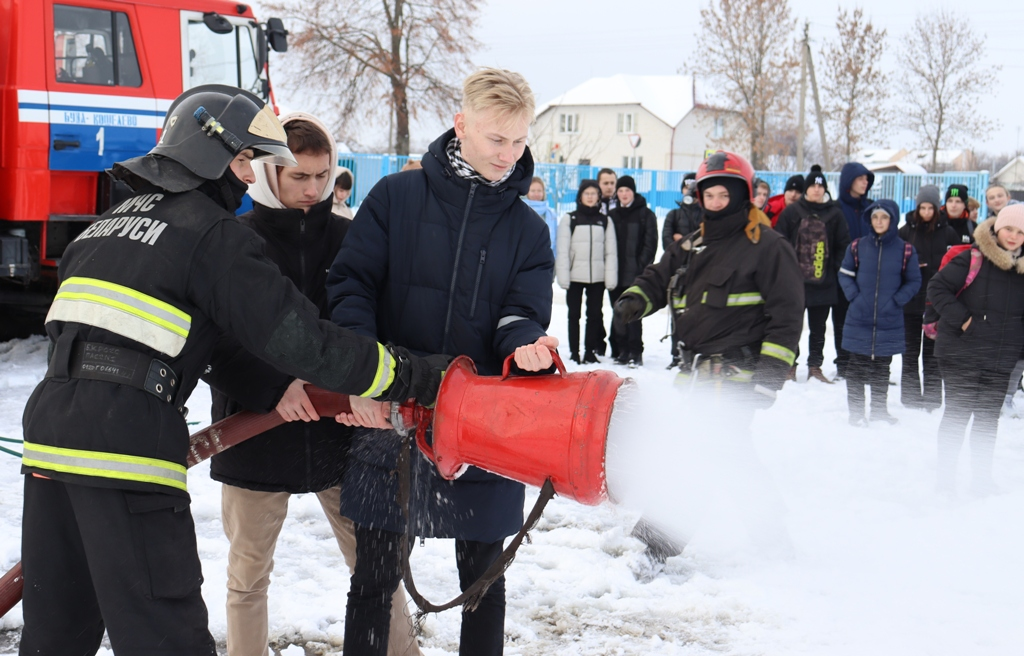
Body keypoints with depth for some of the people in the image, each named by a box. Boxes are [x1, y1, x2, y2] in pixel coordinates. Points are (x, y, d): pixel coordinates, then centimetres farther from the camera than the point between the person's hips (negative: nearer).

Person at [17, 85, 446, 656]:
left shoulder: (111, 222, 23)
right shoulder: (212, 234, -3)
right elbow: (299, 339, -10)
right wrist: (419, 378, -5)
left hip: (51, 430, 8)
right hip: (128, 438, -8)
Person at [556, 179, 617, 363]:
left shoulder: (605, 220, 9)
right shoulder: (569, 219, 2)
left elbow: (611, 251, 7)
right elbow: (562, 250, -1)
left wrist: (611, 277, -1)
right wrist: (563, 276, -9)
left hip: (598, 277, 2)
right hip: (575, 276, -2)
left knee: (595, 314, 6)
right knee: (574, 314, 4)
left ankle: (590, 351, 14)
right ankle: (574, 352, 11)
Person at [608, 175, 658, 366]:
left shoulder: (646, 214, 2)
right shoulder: (613, 215, 15)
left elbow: (650, 243, -3)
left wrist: (641, 266, -12)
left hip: (635, 274, -5)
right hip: (616, 273, 5)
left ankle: (635, 352, -6)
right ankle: (621, 350, 13)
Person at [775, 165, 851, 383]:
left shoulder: (834, 214, 5)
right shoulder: (791, 212, 2)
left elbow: (843, 246, 7)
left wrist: (839, 272, -1)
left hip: (824, 281, 1)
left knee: (818, 328, 9)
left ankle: (815, 367, 17)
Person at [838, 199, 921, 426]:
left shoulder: (905, 250, -6)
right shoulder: (858, 246, -2)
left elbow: (914, 281, 3)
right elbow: (844, 273, 8)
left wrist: (897, 300, -8)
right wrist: (853, 295, -5)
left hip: (889, 321, 0)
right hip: (859, 318, 0)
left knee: (882, 367, 13)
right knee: (856, 366, 5)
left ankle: (879, 408, 25)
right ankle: (856, 410, 13)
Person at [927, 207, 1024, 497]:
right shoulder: (972, 260, -11)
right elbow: (937, 287, -11)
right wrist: (960, 318, -18)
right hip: (961, 353, -5)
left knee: (988, 417, 12)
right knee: (957, 413, 0)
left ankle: (981, 477, 24)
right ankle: (946, 477, 12)